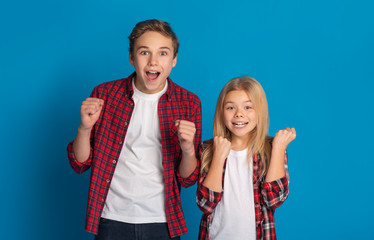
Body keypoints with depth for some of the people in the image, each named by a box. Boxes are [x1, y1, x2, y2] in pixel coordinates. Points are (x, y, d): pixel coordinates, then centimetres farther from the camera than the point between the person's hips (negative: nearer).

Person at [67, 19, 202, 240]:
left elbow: (188, 180, -1)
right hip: (112, 220, 0)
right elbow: (80, 164, 1)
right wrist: (85, 128, -17)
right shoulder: (104, 94, -3)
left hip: (162, 222, 0)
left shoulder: (189, 103, -3)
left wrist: (188, 149, -22)